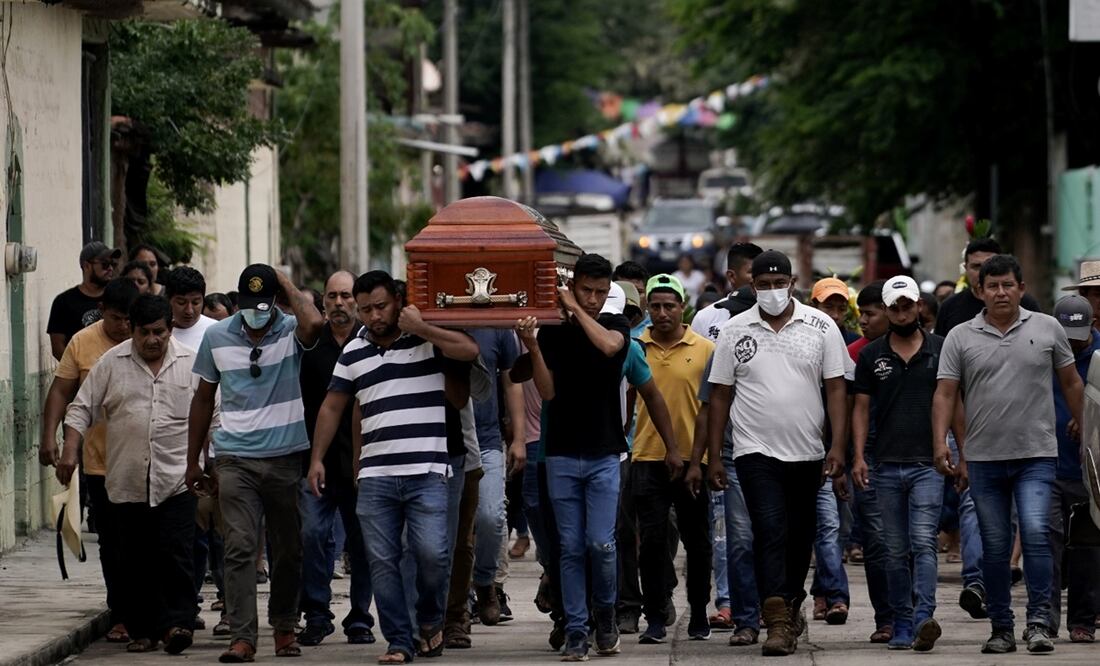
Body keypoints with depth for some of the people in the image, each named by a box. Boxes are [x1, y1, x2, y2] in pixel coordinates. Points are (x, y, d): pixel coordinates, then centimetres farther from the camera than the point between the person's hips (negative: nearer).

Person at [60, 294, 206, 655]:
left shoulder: (192, 364, 4)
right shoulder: (111, 364, 4)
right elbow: (82, 409, 6)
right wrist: (69, 450, -6)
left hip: (177, 480, -1)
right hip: (127, 484, 1)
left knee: (176, 554, -10)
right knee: (137, 561, 5)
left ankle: (176, 623, -9)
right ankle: (142, 629, 12)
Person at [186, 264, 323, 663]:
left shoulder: (291, 331, -3)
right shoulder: (217, 337, 5)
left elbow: (314, 323, -30)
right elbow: (203, 398, 14)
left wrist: (288, 285, -14)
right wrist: (192, 461, 14)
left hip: (286, 460, -1)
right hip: (236, 461, 1)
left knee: (288, 551, 10)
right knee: (239, 548, -10)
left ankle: (285, 627, 26)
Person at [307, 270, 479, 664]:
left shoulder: (427, 339, 2)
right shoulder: (353, 353, 13)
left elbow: (470, 350, -14)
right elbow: (332, 407, 18)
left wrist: (422, 329, -12)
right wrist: (317, 458, 12)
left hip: (427, 473, -4)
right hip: (375, 476, 4)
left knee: (431, 553, -13)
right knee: (382, 561, 0)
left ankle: (430, 620, 13)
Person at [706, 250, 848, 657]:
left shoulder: (821, 327, 2)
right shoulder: (734, 332, 2)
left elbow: (835, 389, 1)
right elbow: (720, 396, 5)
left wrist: (838, 446, -8)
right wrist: (714, 457, 2)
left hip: (806, 453, 2)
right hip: (756, 452, -2)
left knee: (799, 537, 13)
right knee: (770, 531, -14)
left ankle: (791, 605, 33)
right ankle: (779, 622, -19)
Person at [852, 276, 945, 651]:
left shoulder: (940, 350, 4)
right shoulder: (871, 355, 8)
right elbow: (861, 407, 9)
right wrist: (859, 455, -1)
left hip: (928, 464, -2)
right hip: (886, 466, 3)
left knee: (923, 542, -16)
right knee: (895, 552, 7)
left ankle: (924, 618, -25)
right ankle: (902, 624, 13)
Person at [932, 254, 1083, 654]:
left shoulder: (1047, 329, 4)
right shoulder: (960, 338, 3)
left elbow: (1071, 384, 10)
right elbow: (945, 394, 0)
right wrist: (941, 442, -13)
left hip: (1036, 456, -2)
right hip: (984, 458, 2)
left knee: (1036, 531, -17)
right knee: (995, 547, 7)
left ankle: (1039, 621, -14)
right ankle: (1001, 629, 14)